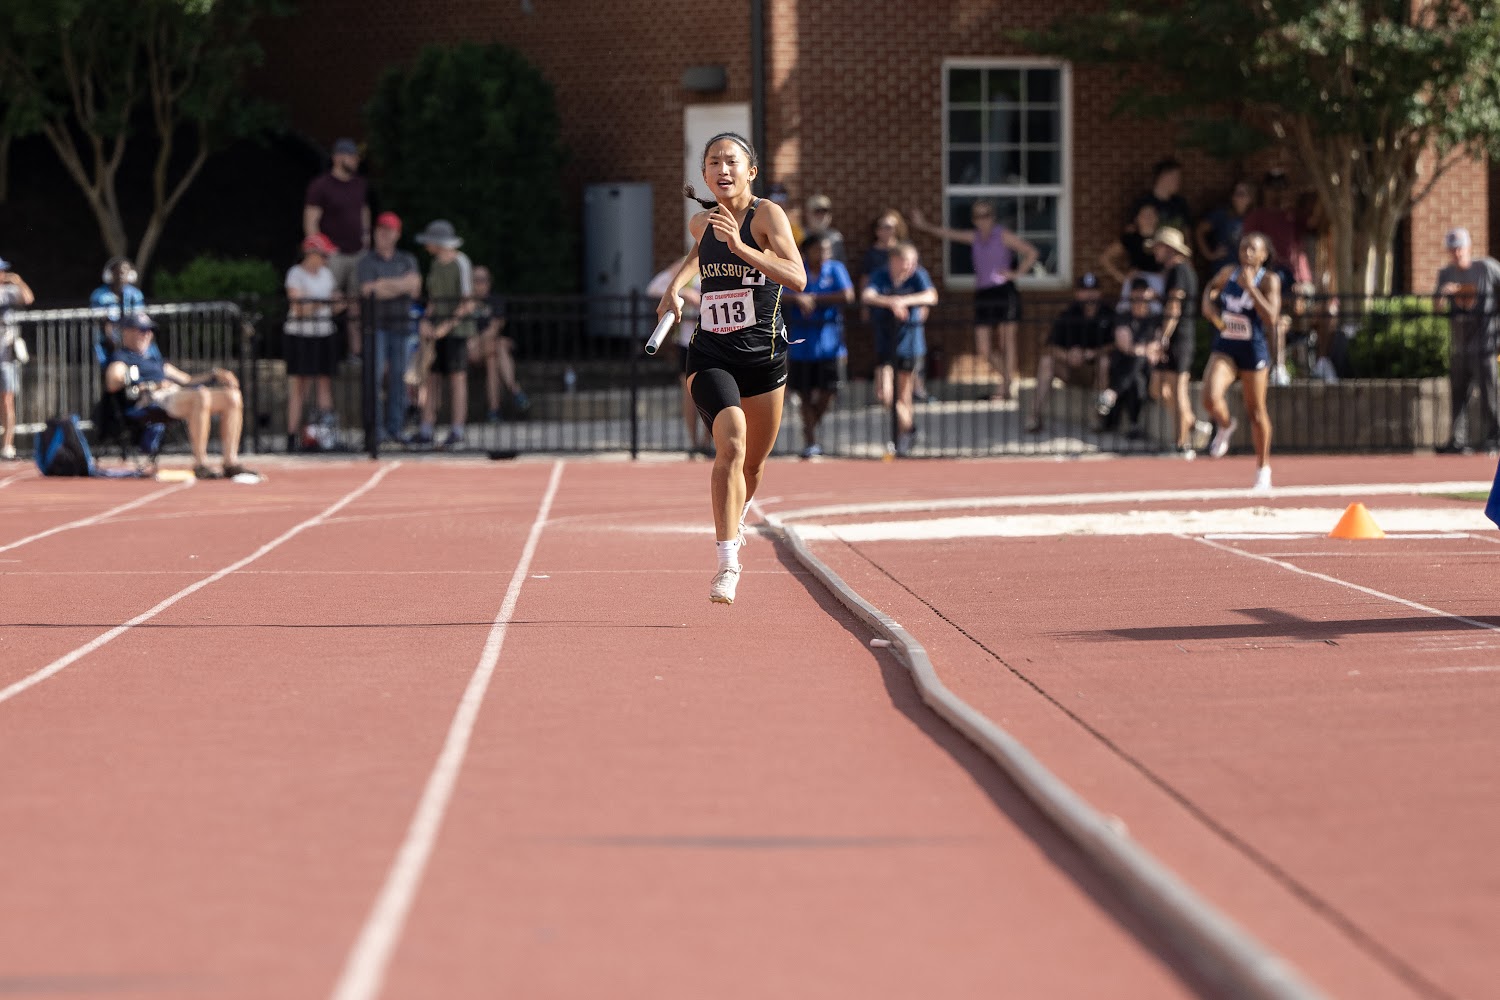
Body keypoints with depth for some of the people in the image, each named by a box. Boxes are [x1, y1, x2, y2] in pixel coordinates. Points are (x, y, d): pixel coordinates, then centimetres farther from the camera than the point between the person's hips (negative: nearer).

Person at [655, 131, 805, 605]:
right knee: (731, 444, -24)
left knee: (752, 465, 15)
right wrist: (674, 286, 18)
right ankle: (727, 563, -25)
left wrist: (740, 247, -32)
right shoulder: (702, 222, 4)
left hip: (763, 357, -1)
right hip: (710, 357, 1)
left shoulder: (768, 214, -10)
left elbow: (797, 279, -25)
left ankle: (734, 520, 50)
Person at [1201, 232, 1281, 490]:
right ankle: (1224, 426, 14)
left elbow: (1271, 319, -22)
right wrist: (1209, 305, 2)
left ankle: (1263, 468, 25)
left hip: (1253, 350, -2)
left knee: (1256, 412, 8)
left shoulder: (1269, 280, -9)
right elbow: (1210, 288, 25)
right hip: (1224, 349, 2)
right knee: (1211, 398, -22)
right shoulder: (1227, 273, 2)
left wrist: (1250, 287, -24)